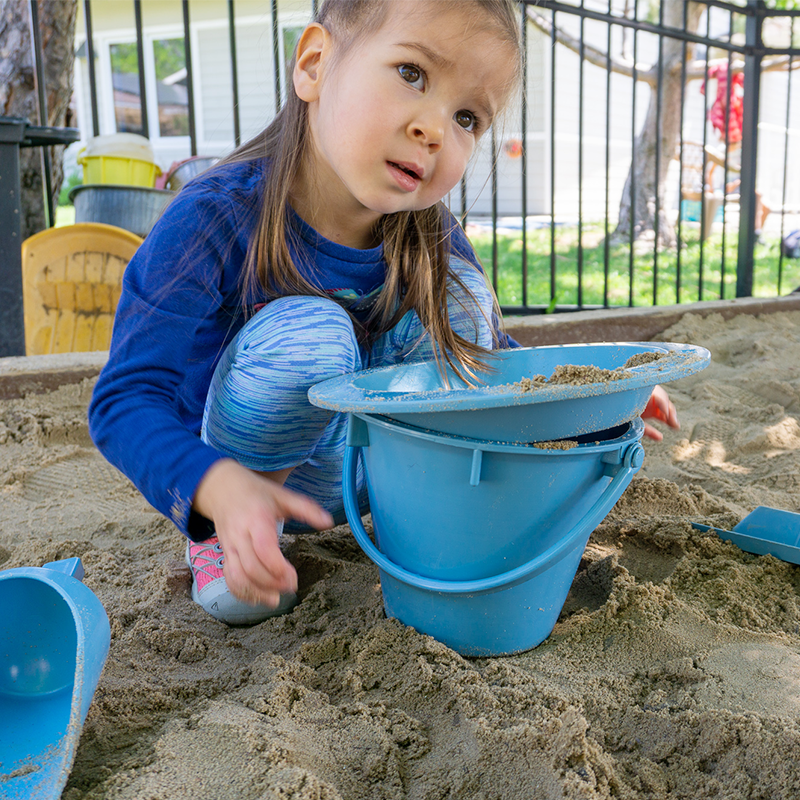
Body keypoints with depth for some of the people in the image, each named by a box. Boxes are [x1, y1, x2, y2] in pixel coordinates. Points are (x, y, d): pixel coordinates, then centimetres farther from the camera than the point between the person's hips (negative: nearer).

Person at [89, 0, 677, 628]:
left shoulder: (432, 242, -11)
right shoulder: (216, 221, -26)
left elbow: (486, 356, 6)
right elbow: (126, 399, -26)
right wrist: (221, 489, -44)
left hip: (353, 476, 4)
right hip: (224, 474, -4)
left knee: (457, 294, -15)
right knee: (307, 333, -34)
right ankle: (222, 536, -10)